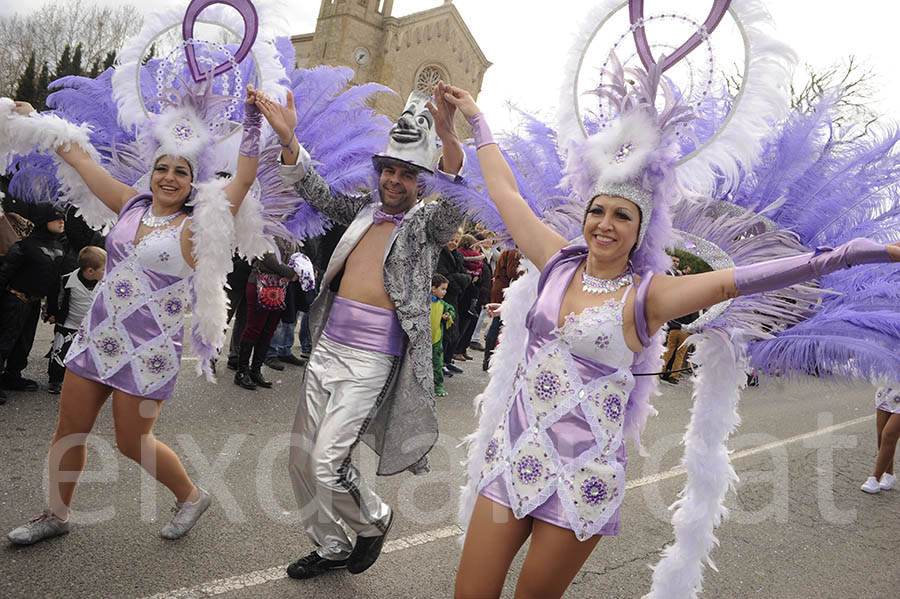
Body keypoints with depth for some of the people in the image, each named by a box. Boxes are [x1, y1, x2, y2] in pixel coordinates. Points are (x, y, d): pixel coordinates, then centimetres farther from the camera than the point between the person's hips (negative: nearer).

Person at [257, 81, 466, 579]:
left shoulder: (428, 222, -5)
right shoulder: (363, 207, 10)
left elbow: (456, 201, -24)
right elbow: (315, 192, 6)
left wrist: (448, 138, -43)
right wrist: (288, 141, -13)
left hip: (371, 361, -6)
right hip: (327, 347, 6)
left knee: (326, 464, -8)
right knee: (301, 458, 13)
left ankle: (374, 519, 24)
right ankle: (331, 548, 34)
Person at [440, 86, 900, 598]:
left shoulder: (644, 296, -7)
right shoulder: (559, 263, 4)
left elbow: (732, 281, -18)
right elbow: (505, 190, 13)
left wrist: (853, 253, -27)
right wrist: (476, 116, 23)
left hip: (582, 471, -3)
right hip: (514, 448, 4)